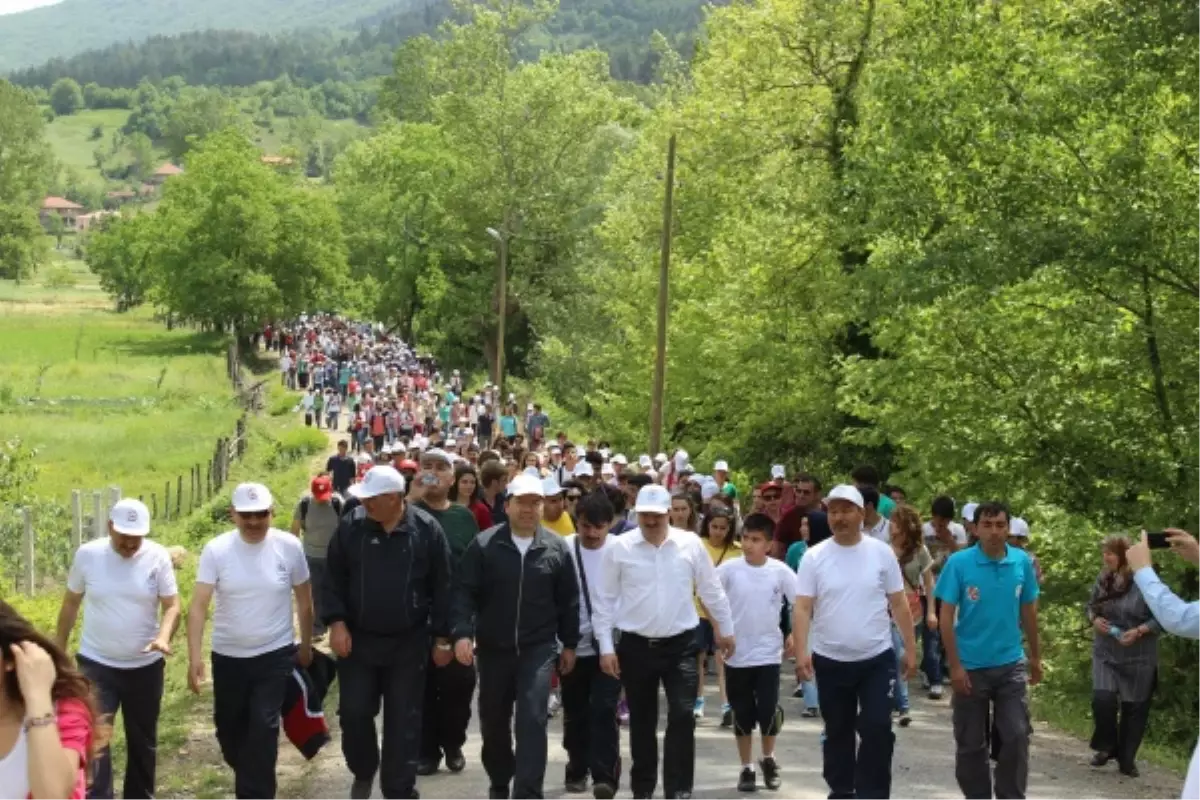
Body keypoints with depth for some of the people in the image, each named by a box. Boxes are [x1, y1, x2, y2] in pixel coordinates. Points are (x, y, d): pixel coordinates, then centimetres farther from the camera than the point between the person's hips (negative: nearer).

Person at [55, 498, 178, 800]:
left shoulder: (158, 557, -10)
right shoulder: (87, 554, -7)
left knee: (142, 741, 15)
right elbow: (71, 603, 5)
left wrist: (163, 638, -30)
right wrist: (59, 648, 9)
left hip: (145, 666, 1)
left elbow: (172, 605, -11)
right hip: (96, 664, -1)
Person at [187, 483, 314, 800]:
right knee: (229, 727, 15)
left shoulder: (289, 547, -10)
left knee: (263, 729, -9)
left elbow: (304, 599, 4)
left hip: (275, 655, -2)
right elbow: (198, 605, -15)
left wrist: (306, 645, 11)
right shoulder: (216, 550, -12)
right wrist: (194, 657, -24)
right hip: (227, 656, 2)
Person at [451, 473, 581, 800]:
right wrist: (463, 633, -19)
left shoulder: (556, 548, -1)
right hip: (493, 648, 1)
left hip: (538, 648, -1)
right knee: (493, 722, 14)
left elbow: (568, 600, 6)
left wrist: (569, 643, 8)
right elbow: (465, 592, -8)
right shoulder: (484, 544, -5)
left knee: (532, 721, -11)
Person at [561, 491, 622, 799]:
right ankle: (578, 768, 30)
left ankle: (605, 775, -8)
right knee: (575, 713, 13)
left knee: (603, 710, -10)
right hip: (573, 644, 2)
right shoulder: (563, 549, -7)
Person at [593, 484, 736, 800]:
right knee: (642, 722, 10)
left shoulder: (690, 543, -3)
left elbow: (711, 591, 8)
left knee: (682, 717, -7)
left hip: (681, 644, 0)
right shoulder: (619, 548, -6)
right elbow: (606, 600, -1)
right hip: (636, 646, 0)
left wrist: (726, 629, 14)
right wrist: (606, 646, -4)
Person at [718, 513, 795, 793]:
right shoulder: (729, 569, -8)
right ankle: (747, 768, 20)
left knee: (768, 711, -1)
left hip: (768, 653, 0)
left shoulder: (779, 570, -7)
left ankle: (768, 760, 24)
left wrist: (795, 635, -5)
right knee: (742, 714, 7)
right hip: (736, 655, 0)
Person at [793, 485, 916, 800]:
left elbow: (899, 604, 3)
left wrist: (910, 648, 1)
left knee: (877, 729, -5)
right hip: (830, 661, 1)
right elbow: (802, 608, -7)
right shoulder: (814, 557, -4)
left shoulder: (881, 552, -1)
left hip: (877, 659, 0)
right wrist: (801, 651, -18)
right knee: (838, 732, 13)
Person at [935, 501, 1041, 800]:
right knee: (971, 743, 9)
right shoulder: (959, 563, -12)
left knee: (1017, 736, 0)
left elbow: (1028, 612, 9)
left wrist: (1035, 657, 14)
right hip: (971, 667, -2)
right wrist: (955, 666, -13)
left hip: (1010, 665, 2)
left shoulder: (1022, 562, -3)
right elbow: (946, 616, -9)